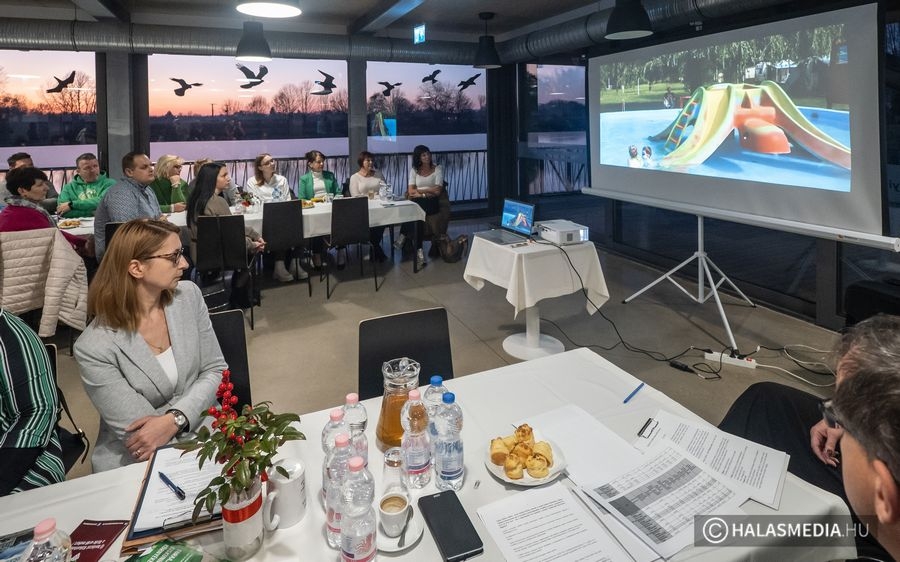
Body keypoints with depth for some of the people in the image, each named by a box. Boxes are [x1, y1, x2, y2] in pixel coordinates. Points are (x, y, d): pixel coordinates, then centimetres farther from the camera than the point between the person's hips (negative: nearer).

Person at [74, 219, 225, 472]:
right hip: (136, 464, -3)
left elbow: (215, 370, 1)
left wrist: (176, 419, -15)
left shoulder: (189, 295, -3)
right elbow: (141, 435, -14)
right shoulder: (94, 346, -16)